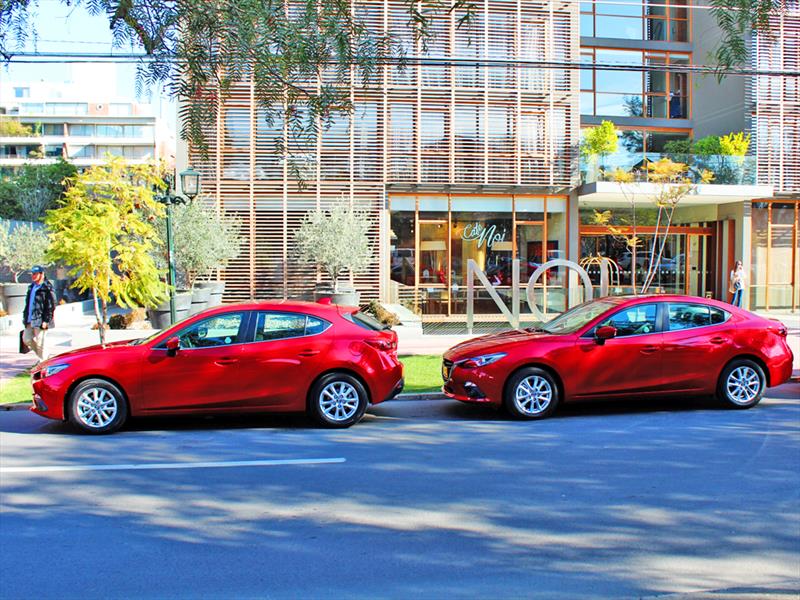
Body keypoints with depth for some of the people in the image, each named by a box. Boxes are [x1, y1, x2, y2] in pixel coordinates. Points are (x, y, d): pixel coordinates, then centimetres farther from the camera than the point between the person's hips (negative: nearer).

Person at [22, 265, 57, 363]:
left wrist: (46, 320, -20)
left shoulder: (47, 289, -11)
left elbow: (51, 306, -15)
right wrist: (25, 317, 16)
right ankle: (41, 356, 25)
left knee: (39, 343, -4)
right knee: (26, 339, 9)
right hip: (30, 320, 9)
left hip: (40, 321, -9)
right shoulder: (31, 287, 16)